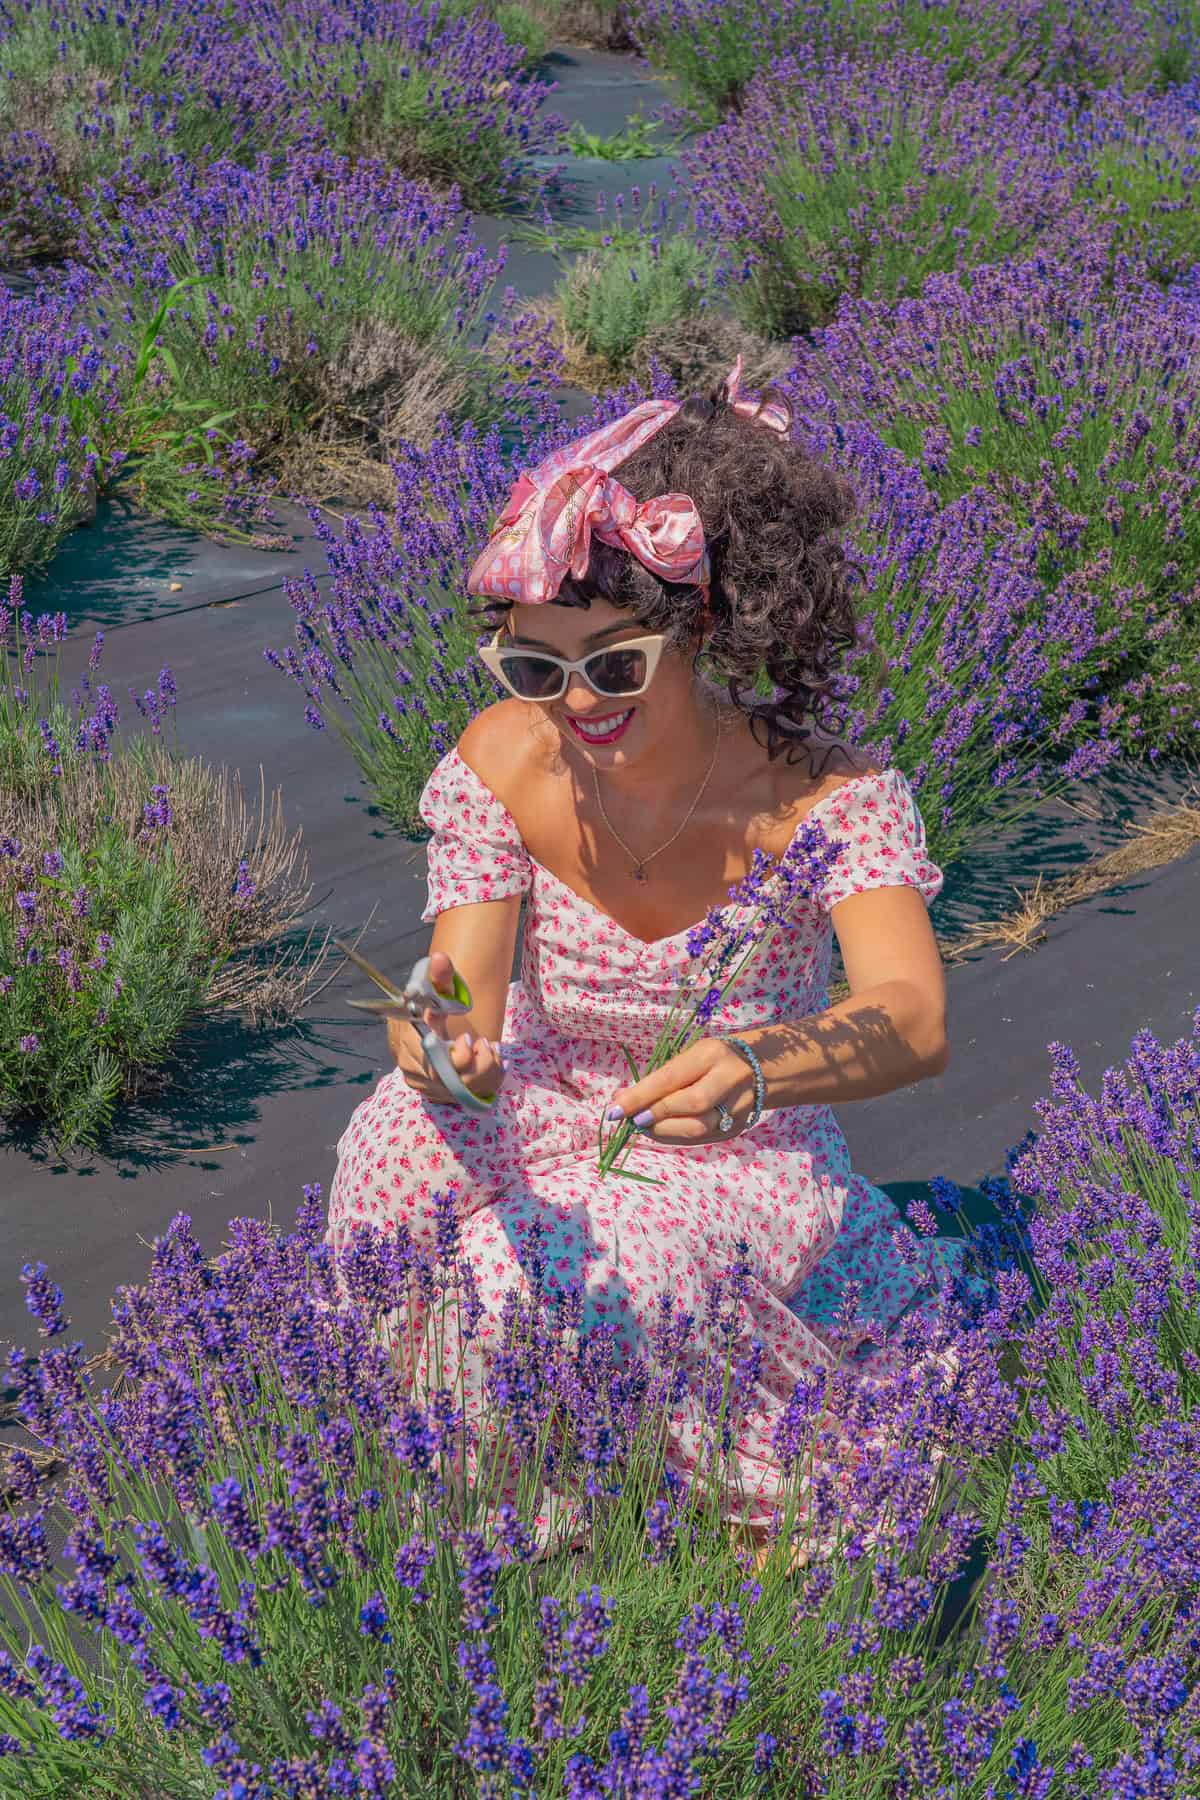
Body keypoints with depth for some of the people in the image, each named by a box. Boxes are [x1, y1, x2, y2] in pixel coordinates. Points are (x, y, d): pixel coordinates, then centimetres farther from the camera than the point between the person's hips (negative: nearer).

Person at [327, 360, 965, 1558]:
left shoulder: (826, 796, -25)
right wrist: (445, 1041, -46)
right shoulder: (499, 766, -15)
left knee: (571, 1276, -32)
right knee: (405, 1142, -27)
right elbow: (467, 997, -20)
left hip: (750, 1161, -3)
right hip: (559, 1121, 3)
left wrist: (752, 1066, -62)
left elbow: (913, 1020, -40)